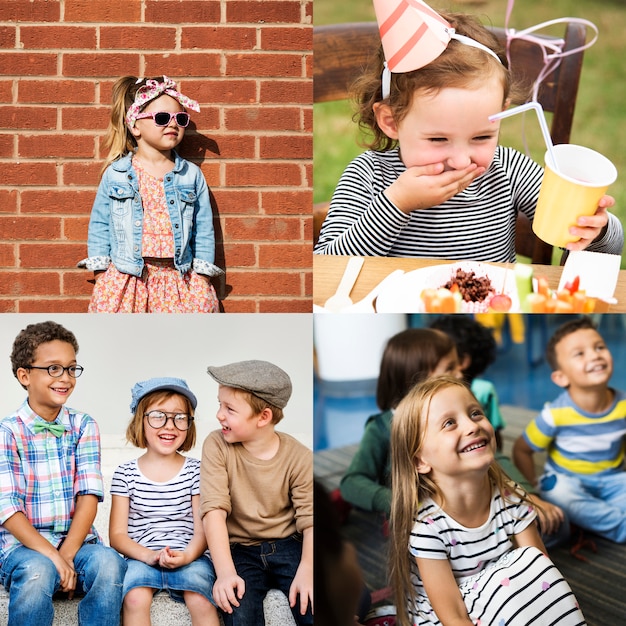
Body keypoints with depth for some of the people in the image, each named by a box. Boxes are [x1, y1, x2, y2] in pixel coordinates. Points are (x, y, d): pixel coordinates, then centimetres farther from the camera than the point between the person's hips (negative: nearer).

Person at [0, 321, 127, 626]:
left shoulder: (84, 426, 7)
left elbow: (89, 495, -3)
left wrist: (66, 555, -16)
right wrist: (52, 556, -23)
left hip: (77, 541, 2)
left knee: (109, 562, -30)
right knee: (38, 571, -35)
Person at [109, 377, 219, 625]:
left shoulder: (196, 471, 6)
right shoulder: (126, 474, 6)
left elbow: (202, 530, 2)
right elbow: (117, 534, 3)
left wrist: (186, 556, -20)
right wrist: (148, 556, -16)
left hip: (190, 557, 0)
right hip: (141, 557, 0)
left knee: (200, 600, -28)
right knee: (135, 599, -30)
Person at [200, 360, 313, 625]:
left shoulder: (299, 458, -8)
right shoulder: (217, 446, -8)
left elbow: (310, 521, -10)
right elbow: (214, 509, -17)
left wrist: (306, 572, -27)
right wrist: (225, 572, -28)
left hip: (288, 544, 0)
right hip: (239, 549, 0)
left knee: (310, 604, -23)